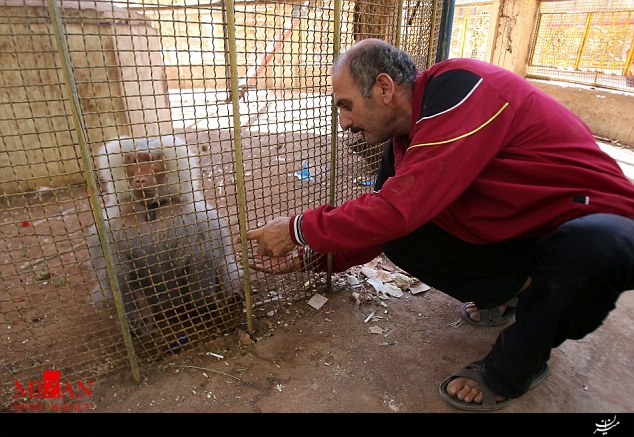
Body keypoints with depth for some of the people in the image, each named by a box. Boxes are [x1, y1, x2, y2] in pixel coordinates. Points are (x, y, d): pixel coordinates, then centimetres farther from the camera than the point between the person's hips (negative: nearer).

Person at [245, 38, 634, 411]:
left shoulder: (462, 89, -27)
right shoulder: (408, 135, -1)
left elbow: (398, 209, -33)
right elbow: (384, 218, 4)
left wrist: (299, 229, -21)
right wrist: (308, 256, -3)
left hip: (597, 224, -6)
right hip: (518, 233, 6)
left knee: (594, 245, -40)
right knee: (397, 237, -9)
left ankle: (514, 367, -10)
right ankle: (508, 293, 12)